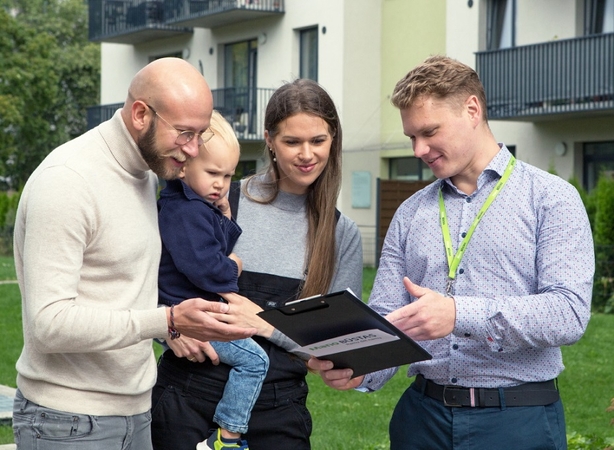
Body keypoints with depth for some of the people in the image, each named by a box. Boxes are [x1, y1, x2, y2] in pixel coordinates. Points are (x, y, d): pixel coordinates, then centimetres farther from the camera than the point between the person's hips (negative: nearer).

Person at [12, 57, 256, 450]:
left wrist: (176, 326, 2)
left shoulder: (147, 174, 10)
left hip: (136, 412, 8)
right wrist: (169, 322, -28)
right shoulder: (66, 182, -18)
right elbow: (50, 322, -24)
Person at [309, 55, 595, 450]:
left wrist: (461, 314, -27)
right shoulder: (410, 214, 10)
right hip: (424, 415, 4)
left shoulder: (550, 198, -3)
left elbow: (569, 312, -15)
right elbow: (385, 322, 7)